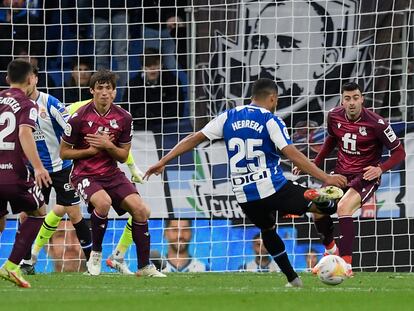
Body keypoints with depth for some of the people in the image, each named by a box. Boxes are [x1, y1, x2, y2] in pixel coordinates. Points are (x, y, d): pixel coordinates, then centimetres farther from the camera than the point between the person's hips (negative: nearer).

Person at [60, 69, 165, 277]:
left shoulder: (123, 118, -1)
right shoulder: (79, 117, -11)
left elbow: (123, 156, 5)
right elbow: (63, 152, -3)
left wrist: (108, 146, -15)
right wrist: (91, 150, -14)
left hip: (112, 174, 4)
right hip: (84, 174, -4)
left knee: (140, 209, -12)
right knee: (103, 201, -34)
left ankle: (144, 266, -1)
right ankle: (96, 253, -12)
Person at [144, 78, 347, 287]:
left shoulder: (228, 117, 9)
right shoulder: (270, 120, -4)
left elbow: (195, 138, 9)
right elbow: (292, 154, -14)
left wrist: (163, 161, 14)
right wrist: (325, 178, -15)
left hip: (243, 195, 5)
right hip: (272, 189, -5)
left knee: (267, 229, 31)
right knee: (326, 206, 3)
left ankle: (292, 279, 30)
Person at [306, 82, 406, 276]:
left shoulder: (376, 123, -20)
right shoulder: (334, 116, -4)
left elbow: (399, 152, -11)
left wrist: (380, 169, -26)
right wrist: (315, 163, 11)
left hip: (366, 175, -6)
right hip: (341, 173, 6)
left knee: (343, 208, -30)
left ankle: (347, 265, -29)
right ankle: (331, 251, 24)